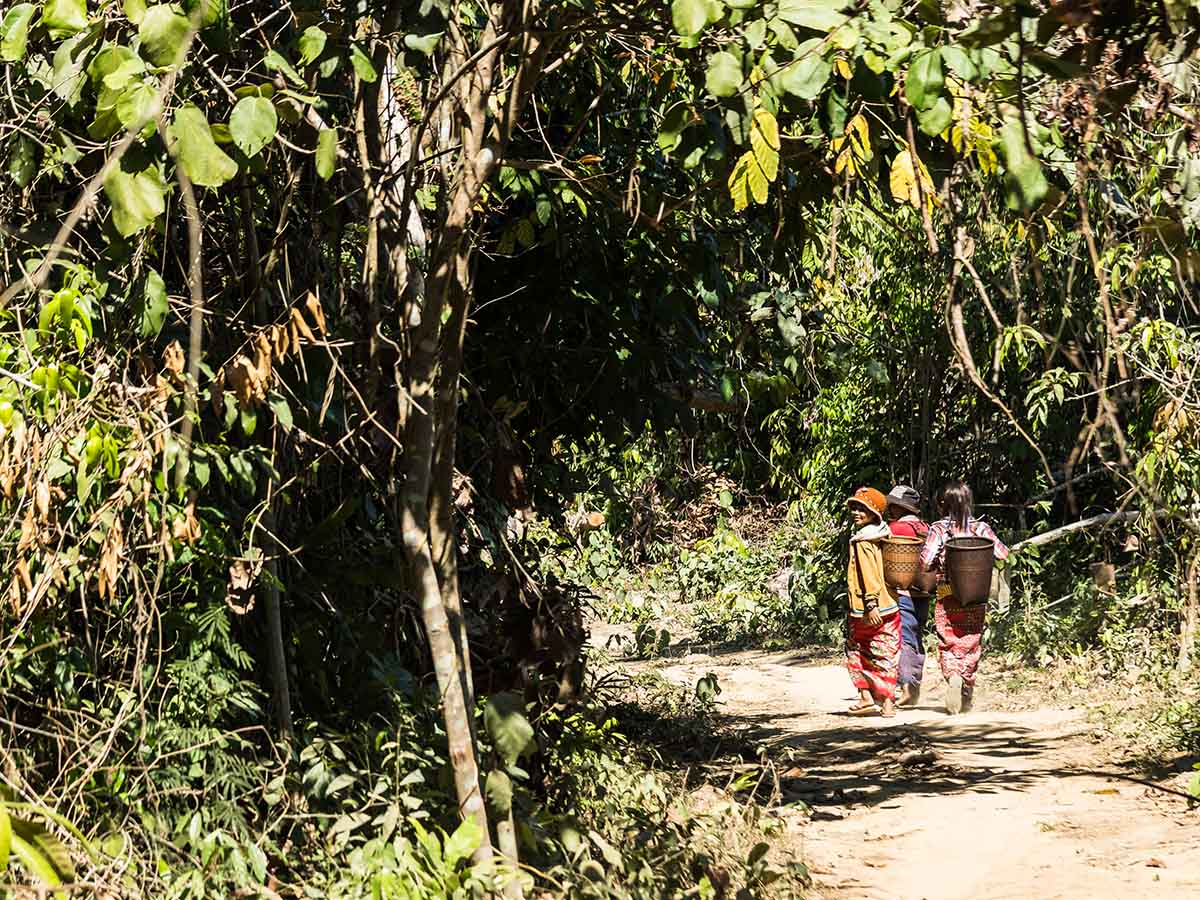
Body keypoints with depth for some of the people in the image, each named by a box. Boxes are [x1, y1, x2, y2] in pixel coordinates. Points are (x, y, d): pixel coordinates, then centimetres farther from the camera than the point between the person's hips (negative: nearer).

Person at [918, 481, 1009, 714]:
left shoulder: (939, 529, -6)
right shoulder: (981, 527, 0)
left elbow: (925, 561, -14)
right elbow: (1003, 554, -4)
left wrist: (937, 566, 6)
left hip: (947, 597, -2)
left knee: (947, 644, 3)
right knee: (971, 643, 12)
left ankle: (952, 676, -23)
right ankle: (967, 694, 15)